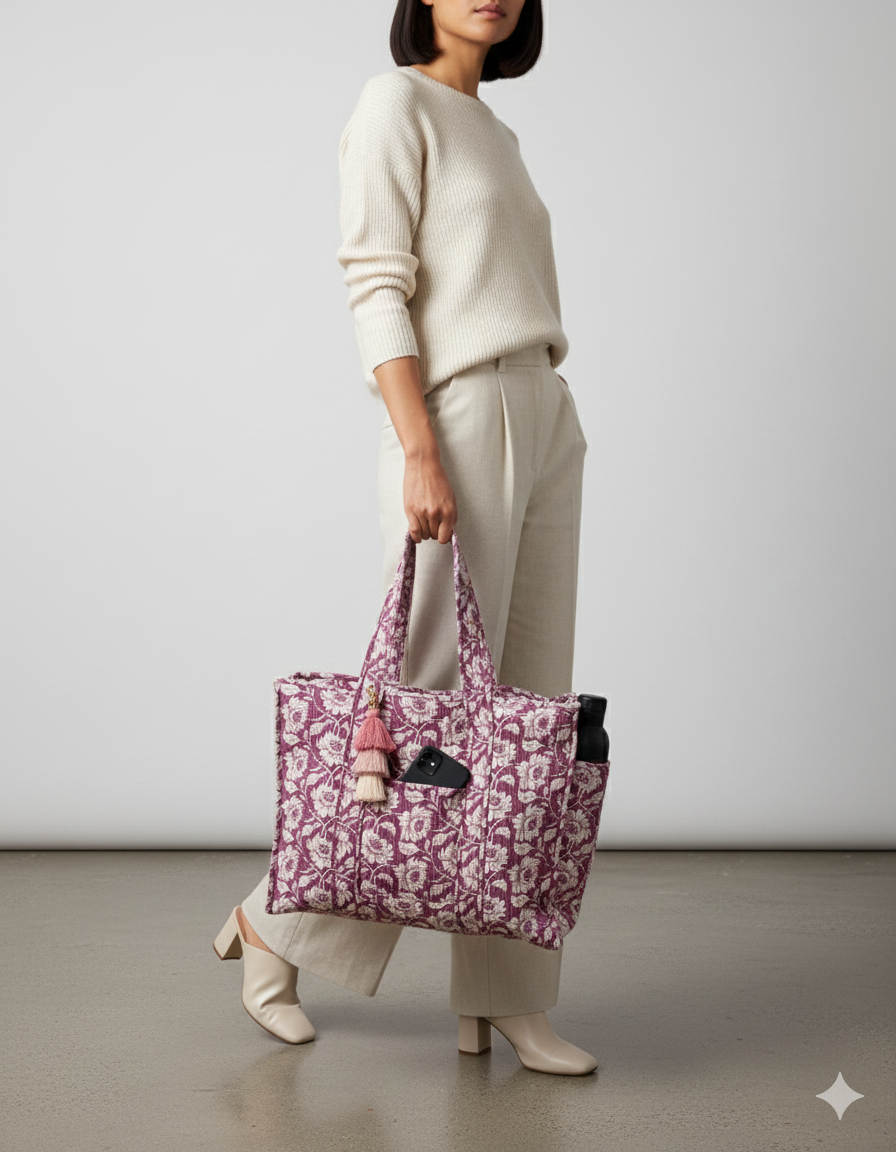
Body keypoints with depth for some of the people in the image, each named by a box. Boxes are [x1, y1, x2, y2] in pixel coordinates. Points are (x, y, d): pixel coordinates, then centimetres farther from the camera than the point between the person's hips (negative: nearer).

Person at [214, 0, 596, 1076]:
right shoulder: (395, 103, -1)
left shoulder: (497, 133, 22)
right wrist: (420, 451, -20)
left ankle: (504, 997, 10)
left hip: (545, 423, 8)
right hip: (459, 420, -8)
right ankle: (276, 924, 13)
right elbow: (377, 289, -11)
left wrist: (549, 432, 16)